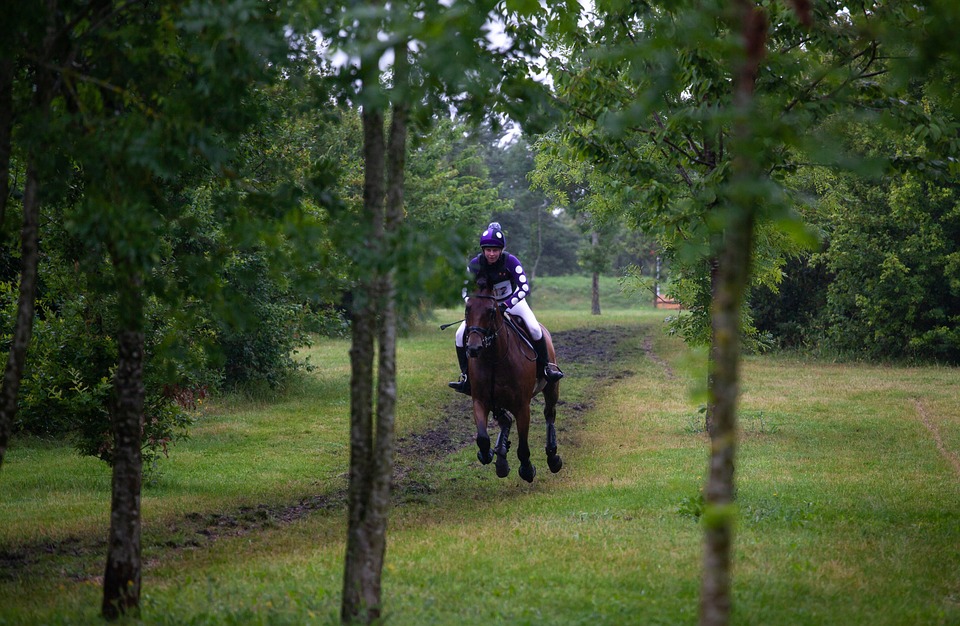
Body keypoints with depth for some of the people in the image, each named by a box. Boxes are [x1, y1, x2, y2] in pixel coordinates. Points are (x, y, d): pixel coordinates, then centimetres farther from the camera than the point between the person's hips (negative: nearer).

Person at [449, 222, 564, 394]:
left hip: (513, 301, -2)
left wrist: (506, 305, -40)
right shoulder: (475, 264, -18)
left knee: (534, 328, -26)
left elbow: (524, 288, -29)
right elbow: (466, 289, -5)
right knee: (461, 334, -12)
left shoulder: (510, 261, -25)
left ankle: (545, 367, -6)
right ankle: (466, 377, 2)